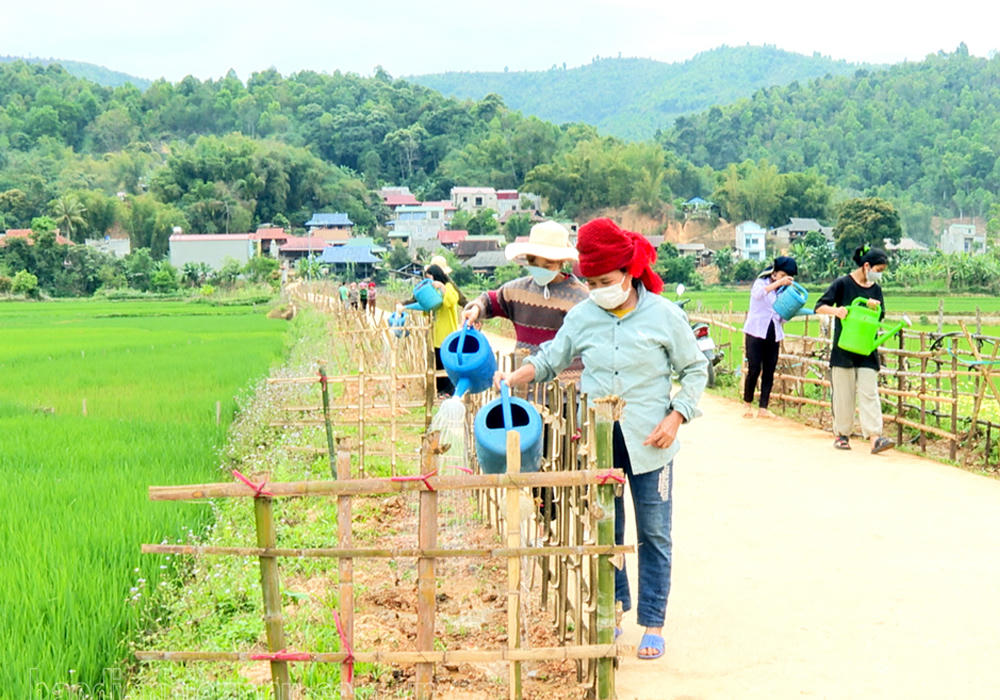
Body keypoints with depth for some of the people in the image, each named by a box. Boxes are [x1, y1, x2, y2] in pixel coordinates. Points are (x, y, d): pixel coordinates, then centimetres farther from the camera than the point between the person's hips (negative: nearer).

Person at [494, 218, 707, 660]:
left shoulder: (664, 316, -5)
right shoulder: (582, 317, 1)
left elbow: (695, 370, 3)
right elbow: (549, 359, 12)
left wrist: (676, 417, -9)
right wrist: (513, 379, -6)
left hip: (648, 442, -2)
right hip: (598, 441, 2)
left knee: (653, 534, 5)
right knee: (605, 530, 11)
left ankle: (653, 624, 15)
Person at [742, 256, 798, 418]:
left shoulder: (784, 291, 15)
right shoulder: (761, 282, 0)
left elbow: (784, 316, 19)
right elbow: (758, 293, -25)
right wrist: (777, 283, -33)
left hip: (773, 336, 5)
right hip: (756, 333, -5)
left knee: (769, 372, 1)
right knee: (754, 370, -8)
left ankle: (763, 408, 4)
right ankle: (748, 405, 7)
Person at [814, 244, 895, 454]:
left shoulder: (875, 289, 11)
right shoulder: (843, 283, -3)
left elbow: (880, 317, 10)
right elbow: (820, 307, -7)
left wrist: (875, 307, -12)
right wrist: (836, 310, -27)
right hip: (844, 348, -4)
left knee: (869, 392, -5)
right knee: (844, 393, 2)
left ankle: (874, 437, -13)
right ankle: (841, 434, 15)